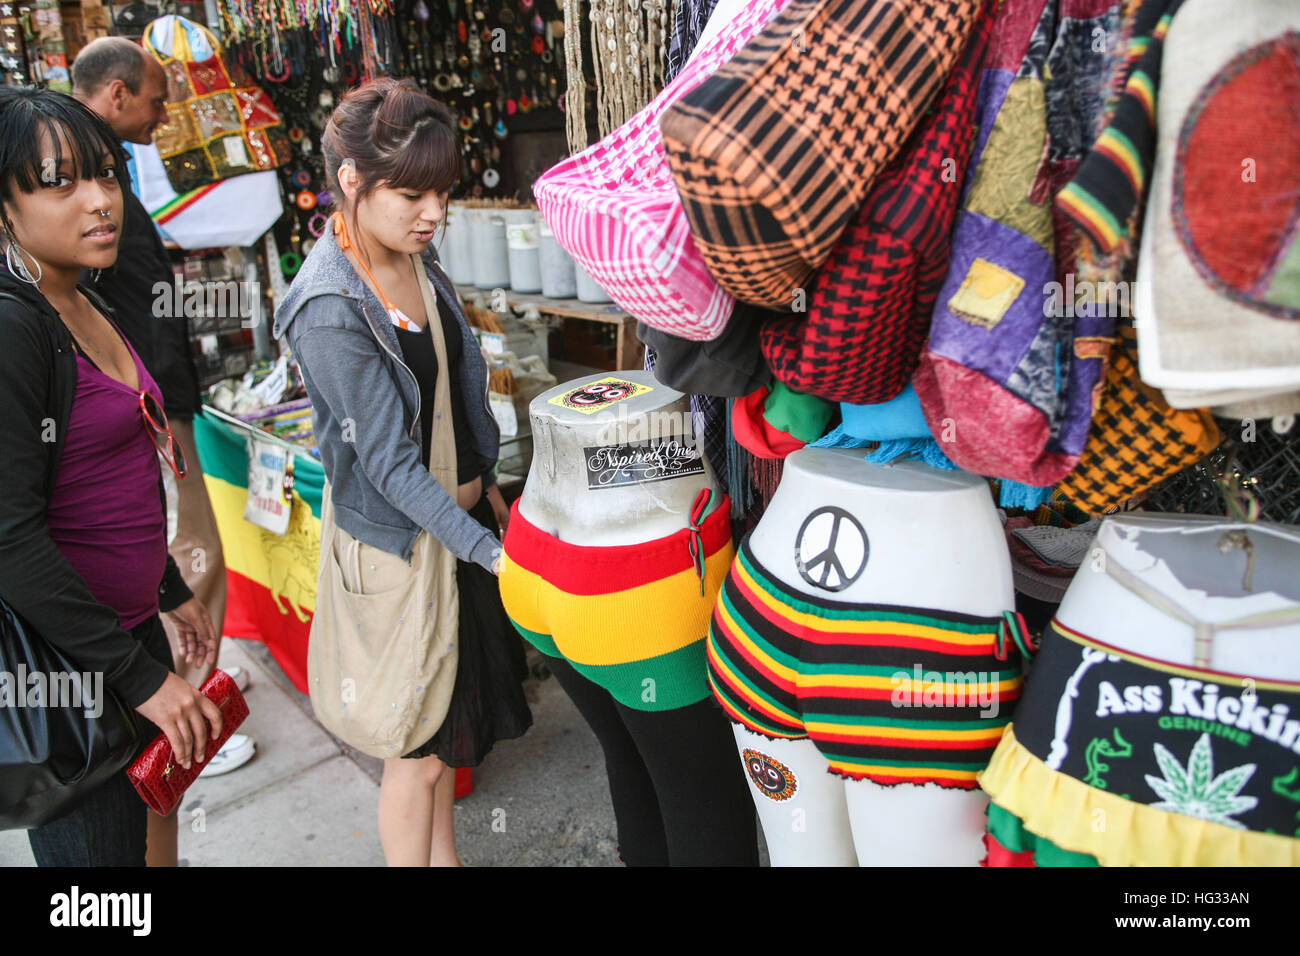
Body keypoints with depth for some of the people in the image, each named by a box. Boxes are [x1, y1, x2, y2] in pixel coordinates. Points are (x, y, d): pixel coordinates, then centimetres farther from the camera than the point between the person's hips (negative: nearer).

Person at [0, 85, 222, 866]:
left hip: (128, 622, 9)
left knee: (146, 825, 22)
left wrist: (172, 592, 23)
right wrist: (139, 674, -20)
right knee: (102, 846, 9)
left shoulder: (87, 307, 8)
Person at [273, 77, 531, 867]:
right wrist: (492, 553, -26)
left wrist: (487, 485, 17)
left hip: (460, 511, 8)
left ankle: (446, 857, 42)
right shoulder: (329, 311, -24)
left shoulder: (416, 258, 1)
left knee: (454, 715, 22)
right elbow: (392, 464, -24)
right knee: (422, 746, 8)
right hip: (398, 535, -8)